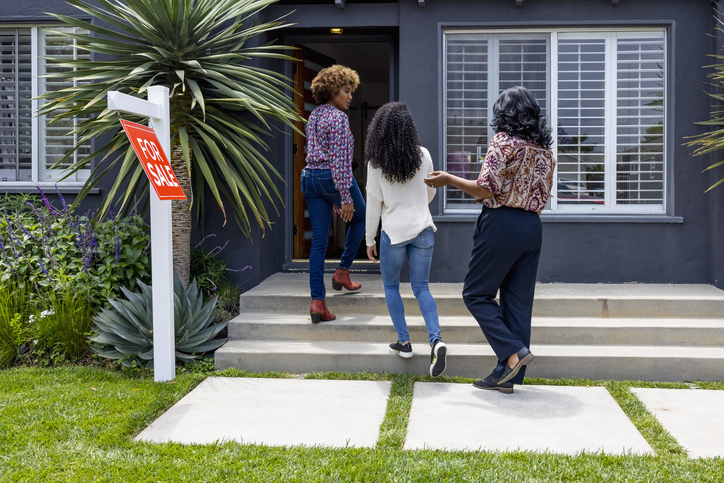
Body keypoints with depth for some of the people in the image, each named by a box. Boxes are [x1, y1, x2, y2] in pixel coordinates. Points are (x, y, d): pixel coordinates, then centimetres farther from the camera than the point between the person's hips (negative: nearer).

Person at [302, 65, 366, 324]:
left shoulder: (314, 116, 17)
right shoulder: (338, 117, -11)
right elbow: (339, 159, -18)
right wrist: (345, 196, -18)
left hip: (310, 177, 7)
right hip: (334, 178, -7)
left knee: (319, 241, 4)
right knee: (360, 217, 23)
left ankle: (317, 301, -1)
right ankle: (343, 271, 19)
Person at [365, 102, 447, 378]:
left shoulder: (376, 163, -9)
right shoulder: (423, 155, -1)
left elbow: (374, 203, -4)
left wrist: (370, 239, 6)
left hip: (394, 231, -2)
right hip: (423, 229, 3)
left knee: (391, 287, 16)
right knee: (421, 288, 8)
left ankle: (404, 342, 14)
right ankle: (436, 340, -10)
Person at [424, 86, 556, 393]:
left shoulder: (504, 141, -9)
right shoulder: (545, 149, 12)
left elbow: (485, 189, -15)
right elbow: (542, 196, 15)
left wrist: (448, 179, -4)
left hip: (502, 224, -7)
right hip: (533, 227, 7)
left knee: (476, 294, 6)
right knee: (518, 301, 8)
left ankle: (513, 351, -7)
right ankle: (506, 376, 12)